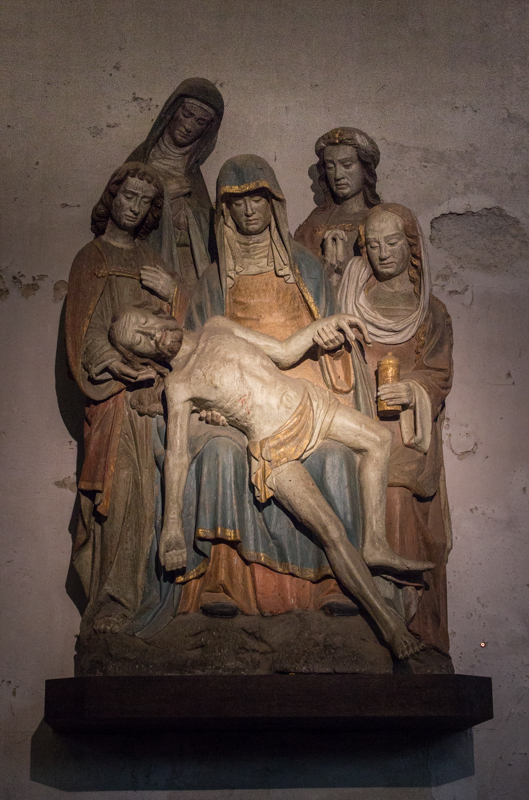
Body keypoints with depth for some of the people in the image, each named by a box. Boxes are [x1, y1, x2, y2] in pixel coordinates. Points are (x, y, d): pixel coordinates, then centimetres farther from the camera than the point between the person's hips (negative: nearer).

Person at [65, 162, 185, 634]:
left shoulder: (151, 262, 23)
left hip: (153, 383, 4)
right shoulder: (91, 259, 10)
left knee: (145, 486, -5)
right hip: (113, 390, -4)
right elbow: (87, 329, -1)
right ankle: (110, 600, -11)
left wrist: (171, 290, -3)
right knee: (118, 485, -13)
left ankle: (127, 594, 0)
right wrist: (114, 363, -19)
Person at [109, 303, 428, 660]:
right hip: (276, 447, -6)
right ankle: (387, 621, -11)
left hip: (306, 400, 6)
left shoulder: (218, 327, 9)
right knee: (332, 532, -16)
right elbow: (177, 454, -11)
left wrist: (321, 325, -4)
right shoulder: (179, 384, -5)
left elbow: (284, 352, 13)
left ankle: (376, 545, 6)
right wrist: (173, 522, -21)